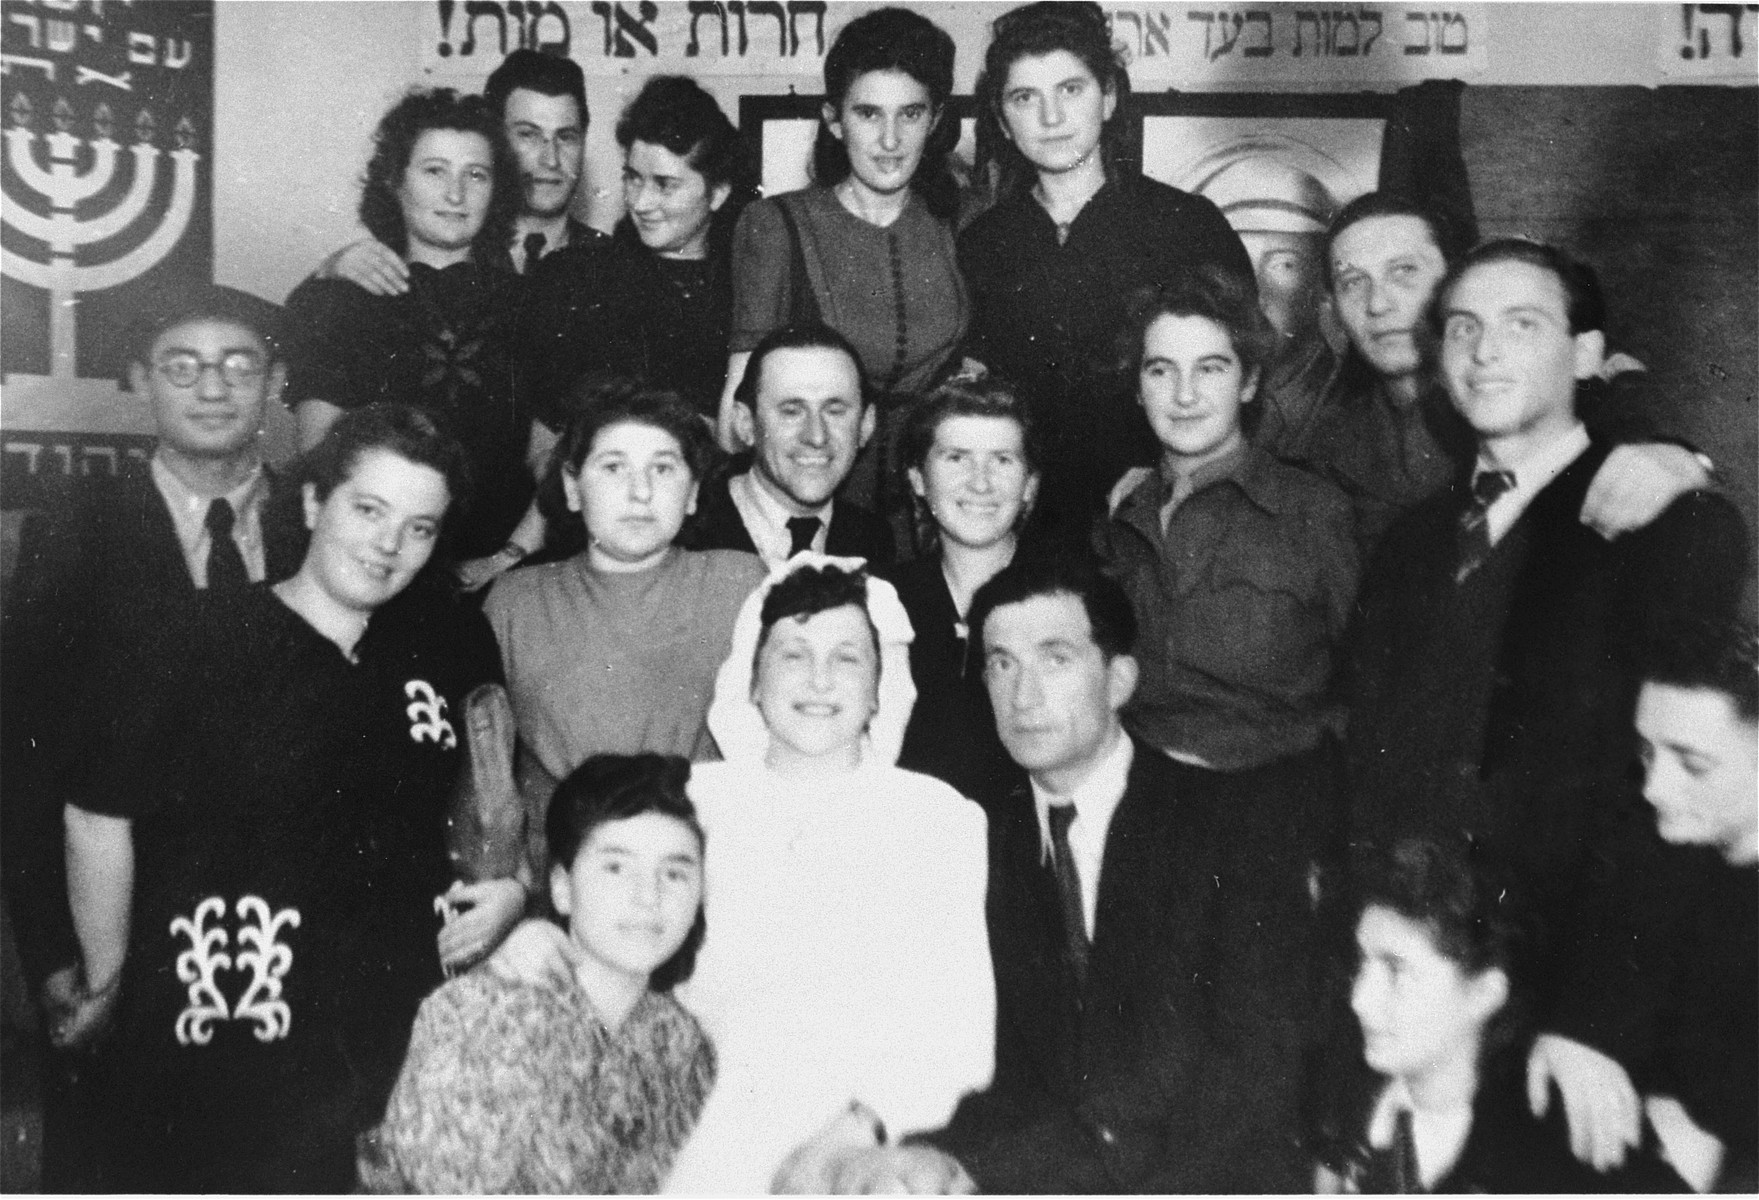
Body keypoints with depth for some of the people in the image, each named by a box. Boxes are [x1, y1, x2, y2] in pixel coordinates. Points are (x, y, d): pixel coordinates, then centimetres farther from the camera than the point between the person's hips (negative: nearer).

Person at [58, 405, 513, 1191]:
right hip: (216, 1051, -3)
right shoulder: (206, 648, -12)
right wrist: (105, 986, 3)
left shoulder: (449, 641, 1)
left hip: (401, 1038, 4)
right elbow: (98, 819, -6)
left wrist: (511, 884, 1)